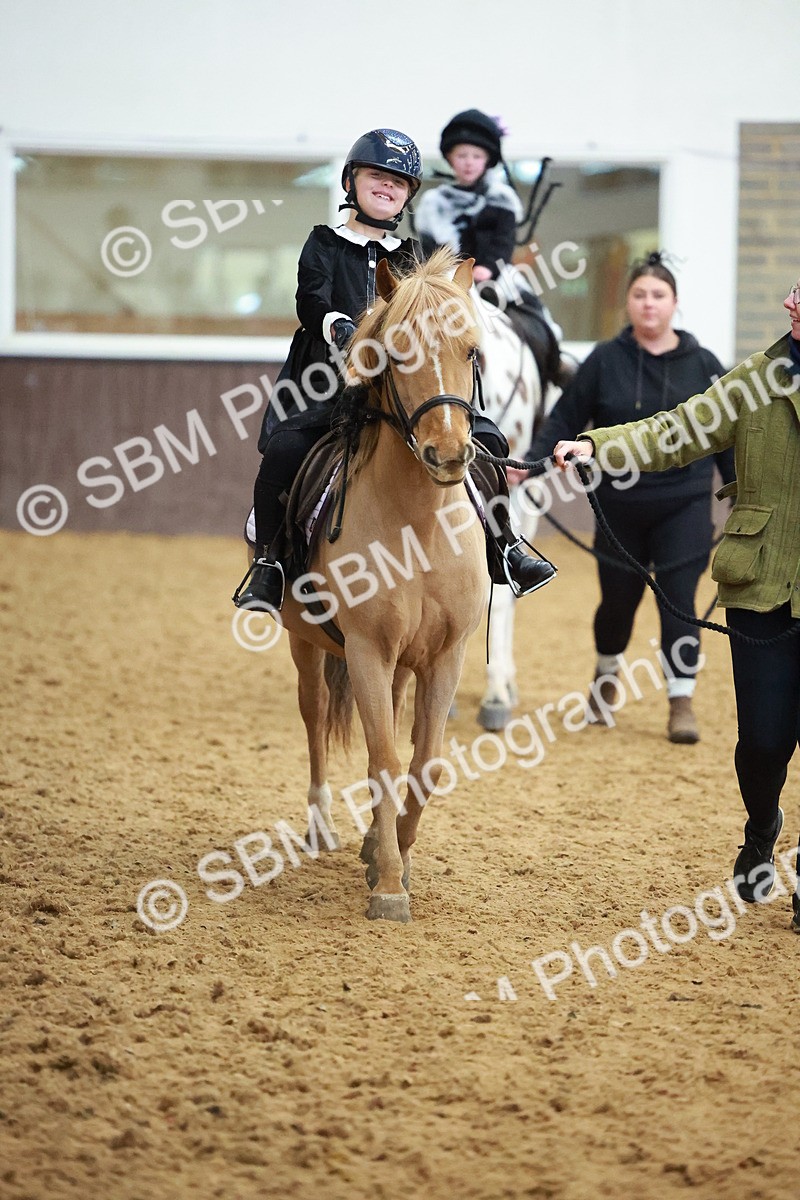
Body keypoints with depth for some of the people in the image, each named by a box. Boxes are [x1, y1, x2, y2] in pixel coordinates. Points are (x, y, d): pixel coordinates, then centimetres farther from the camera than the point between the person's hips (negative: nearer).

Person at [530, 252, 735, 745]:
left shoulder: (703, 365, 0)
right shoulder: (604, 362, -2)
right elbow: (565, 421, -2)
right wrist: (532, 464, -15)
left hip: (684, 505, -1)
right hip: (621, 506, 1)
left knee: (679, 600, -6)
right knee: (619, 599, 12)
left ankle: (682, 703, 2)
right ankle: (606, 676, 40)